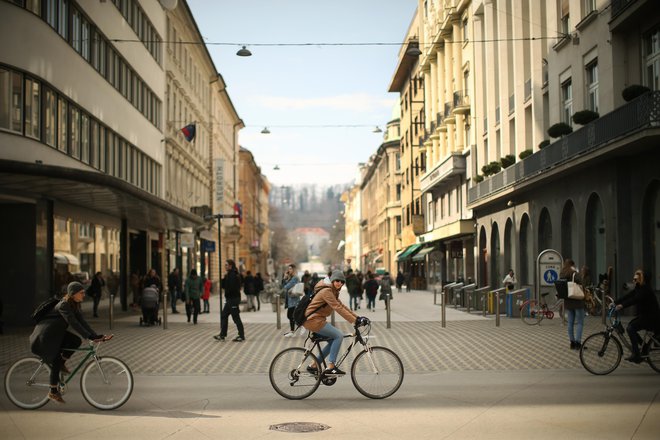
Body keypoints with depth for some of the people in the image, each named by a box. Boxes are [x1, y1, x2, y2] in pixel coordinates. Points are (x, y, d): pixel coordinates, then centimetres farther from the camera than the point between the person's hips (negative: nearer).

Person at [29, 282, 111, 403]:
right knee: (55, 362, -7)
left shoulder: (74, 306, 3)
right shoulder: (64, 305, -25)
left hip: (56, 334, 8)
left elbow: (82, 322, -1)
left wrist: (97, 335, -11)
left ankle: (62, 363, 7)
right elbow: (74, 323, -33)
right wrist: (90, 337, -38)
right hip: (45, 335, -8)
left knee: (77, 341, -12)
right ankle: (53, 392, 6)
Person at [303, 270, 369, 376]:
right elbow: (338, 308, -25)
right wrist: (355, 321, -29)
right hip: (313, 320, -10)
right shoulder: (326, 291, -17)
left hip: (317, 320, 10)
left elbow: (342, 306, 12)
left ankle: (313, 366, 16)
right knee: (339, 335, -14)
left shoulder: (333, 292, 16)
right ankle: (330, 368, -13)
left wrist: (358, 317, 1)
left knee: (333, 341, 11)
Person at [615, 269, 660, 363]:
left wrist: (622, 305, -46)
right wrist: (614, 303, -11)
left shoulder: (646, 289, -20)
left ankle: (636, 355, -16)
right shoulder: (638, 288, 8)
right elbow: (627, 296, 1)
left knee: (630, 328, -19)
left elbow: (635, 299, -35)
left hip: (651, 317, -9)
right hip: (643, 315, 9)